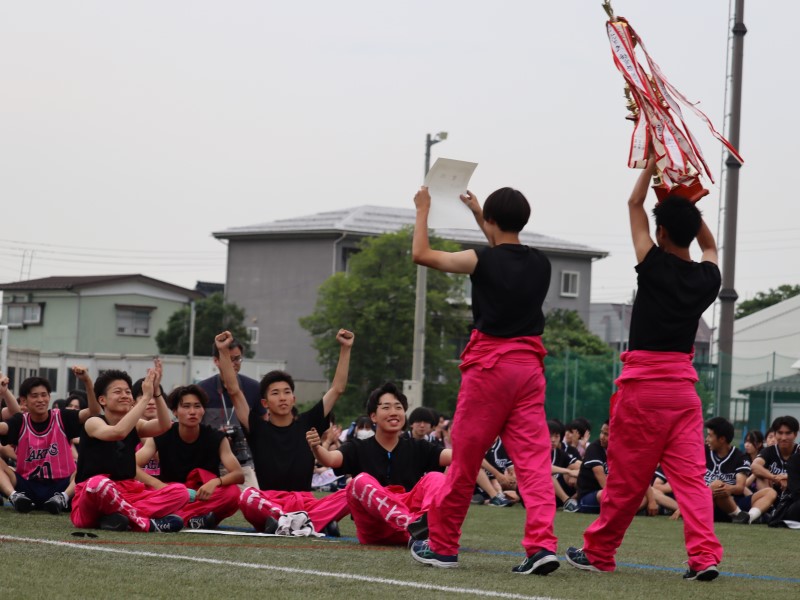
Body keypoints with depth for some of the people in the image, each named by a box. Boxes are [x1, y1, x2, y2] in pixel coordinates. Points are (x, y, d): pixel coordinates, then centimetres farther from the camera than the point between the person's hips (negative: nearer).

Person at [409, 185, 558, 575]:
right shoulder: (540, 264, 8)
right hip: (530, 364, 4)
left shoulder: (482, 261, -9)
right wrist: (477, 213, 40)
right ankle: (542, 544, -16)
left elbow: (421, 254, 1)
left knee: (465, 460, 6)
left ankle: (442, 545, 16)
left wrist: (423, 210, 15)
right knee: (533, 459, -1)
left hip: (489, 364, -4)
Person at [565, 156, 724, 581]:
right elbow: (710, 245, 29)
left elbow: (634, 205, 3)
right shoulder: (706, 278, 3)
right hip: (683, 383, 4)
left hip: (643, 381, -4)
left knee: (626, 477, 5)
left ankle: (599, 551, 18)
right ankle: (704, 554, -15)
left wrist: (653, 164, 12)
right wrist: (687, 203, 25)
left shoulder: (654, 266, -9)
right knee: (690, 474, -1)